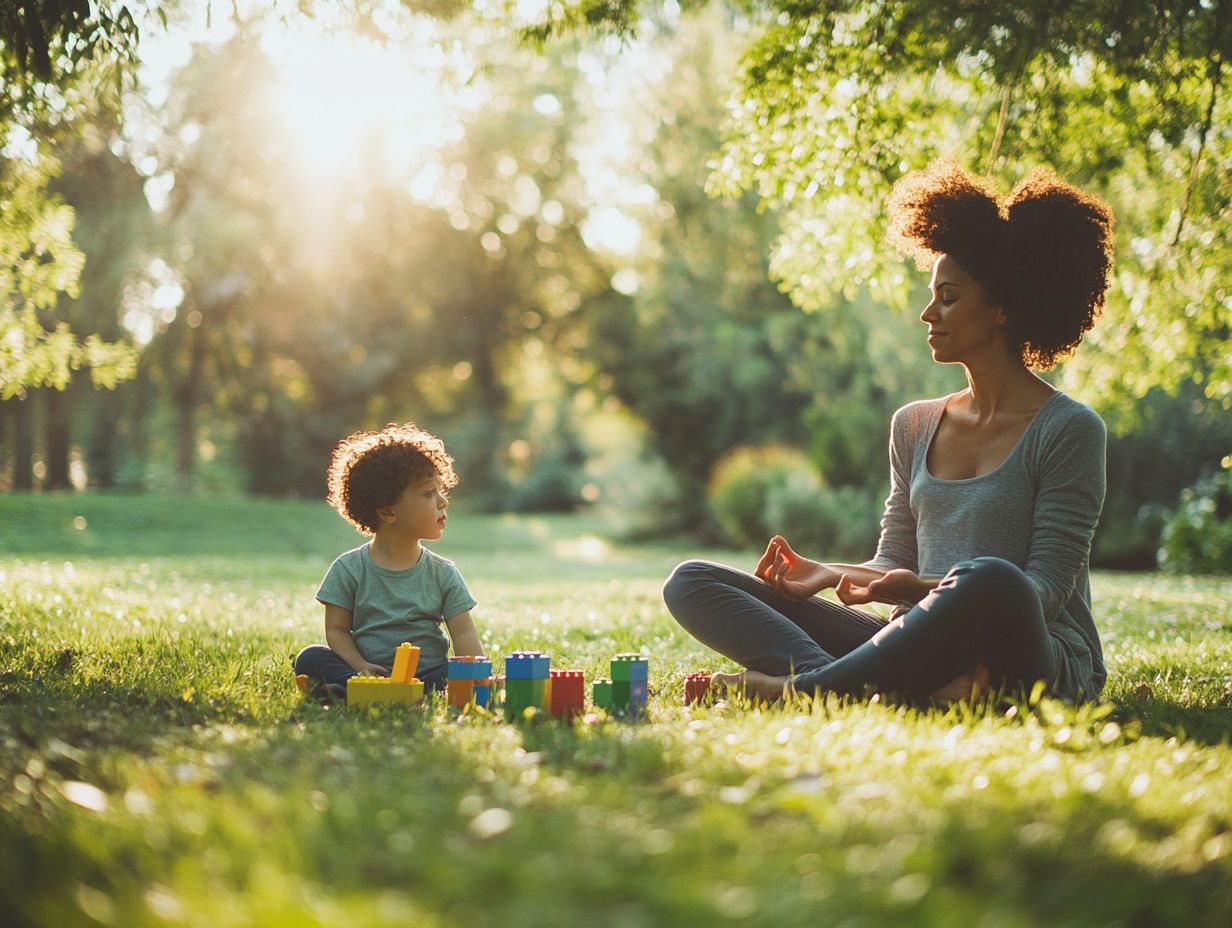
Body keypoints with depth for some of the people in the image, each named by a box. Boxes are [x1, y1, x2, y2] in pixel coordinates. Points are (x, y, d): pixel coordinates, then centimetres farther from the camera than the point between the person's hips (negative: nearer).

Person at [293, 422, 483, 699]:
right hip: (369, 672, -1)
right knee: (310, 658, -21)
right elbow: (337, 630, 2)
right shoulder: (349, 569, 3)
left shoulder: (444, 574, 7)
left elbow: (463, 633, 0)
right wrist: (359, 666, -18)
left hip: (427, 673, 1)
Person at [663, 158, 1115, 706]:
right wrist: (830, 573, -5)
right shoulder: (913, 426, 16)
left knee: (991, 579, -42)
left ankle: (796, 688, -26)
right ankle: (922, 688, -30)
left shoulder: (1069, 430, -2)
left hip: (1031, 669, -6)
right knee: (691, 583, -6)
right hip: (925, 651, 6)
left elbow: (1046, 591, -9)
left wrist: (926, 592, -25)